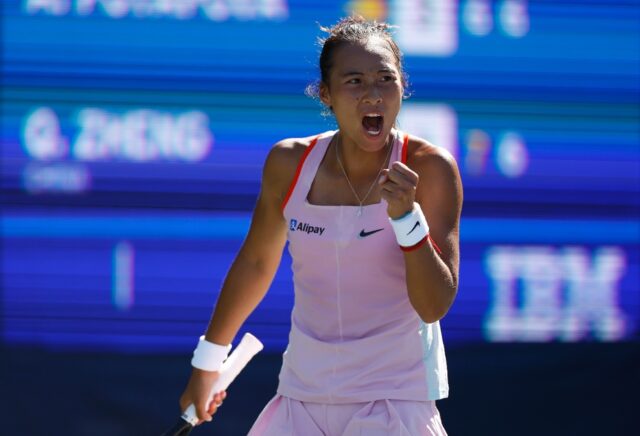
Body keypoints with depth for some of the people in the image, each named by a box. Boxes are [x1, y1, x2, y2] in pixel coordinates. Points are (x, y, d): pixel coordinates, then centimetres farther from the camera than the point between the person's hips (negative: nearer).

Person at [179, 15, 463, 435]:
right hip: (304, 396, 4)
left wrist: (405, 214, -28)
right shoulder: (289, 163, -3)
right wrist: (208, 360, 21)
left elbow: (435, 306, -16)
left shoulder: (429, 168, -12)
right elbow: (256, 263, 15)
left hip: (395, 397, -4)